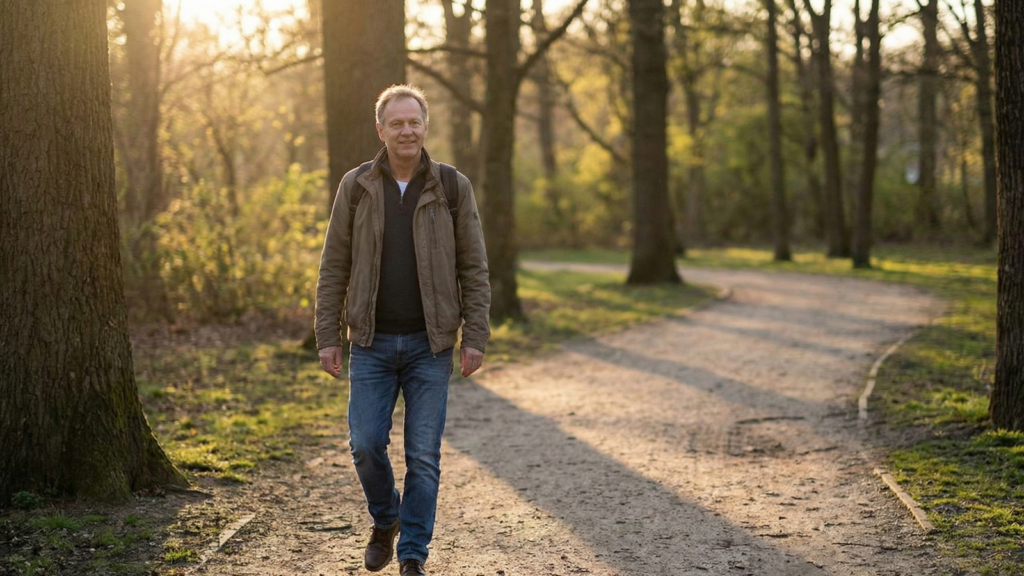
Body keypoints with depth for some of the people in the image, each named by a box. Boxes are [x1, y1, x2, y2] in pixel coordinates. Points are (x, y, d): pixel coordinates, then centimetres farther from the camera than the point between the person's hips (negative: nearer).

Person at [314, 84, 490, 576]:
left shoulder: (452, 188, 0)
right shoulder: (356, 187, 2)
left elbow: (474, 269, 1)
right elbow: (333, 268, 4)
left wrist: (475, 337, -6)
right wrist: (327, 337, -1)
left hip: (429, 346, -1)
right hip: (372, 344, 1)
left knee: (423, 456, 1)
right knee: (366, 444, -2)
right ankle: (385, 521, 27)